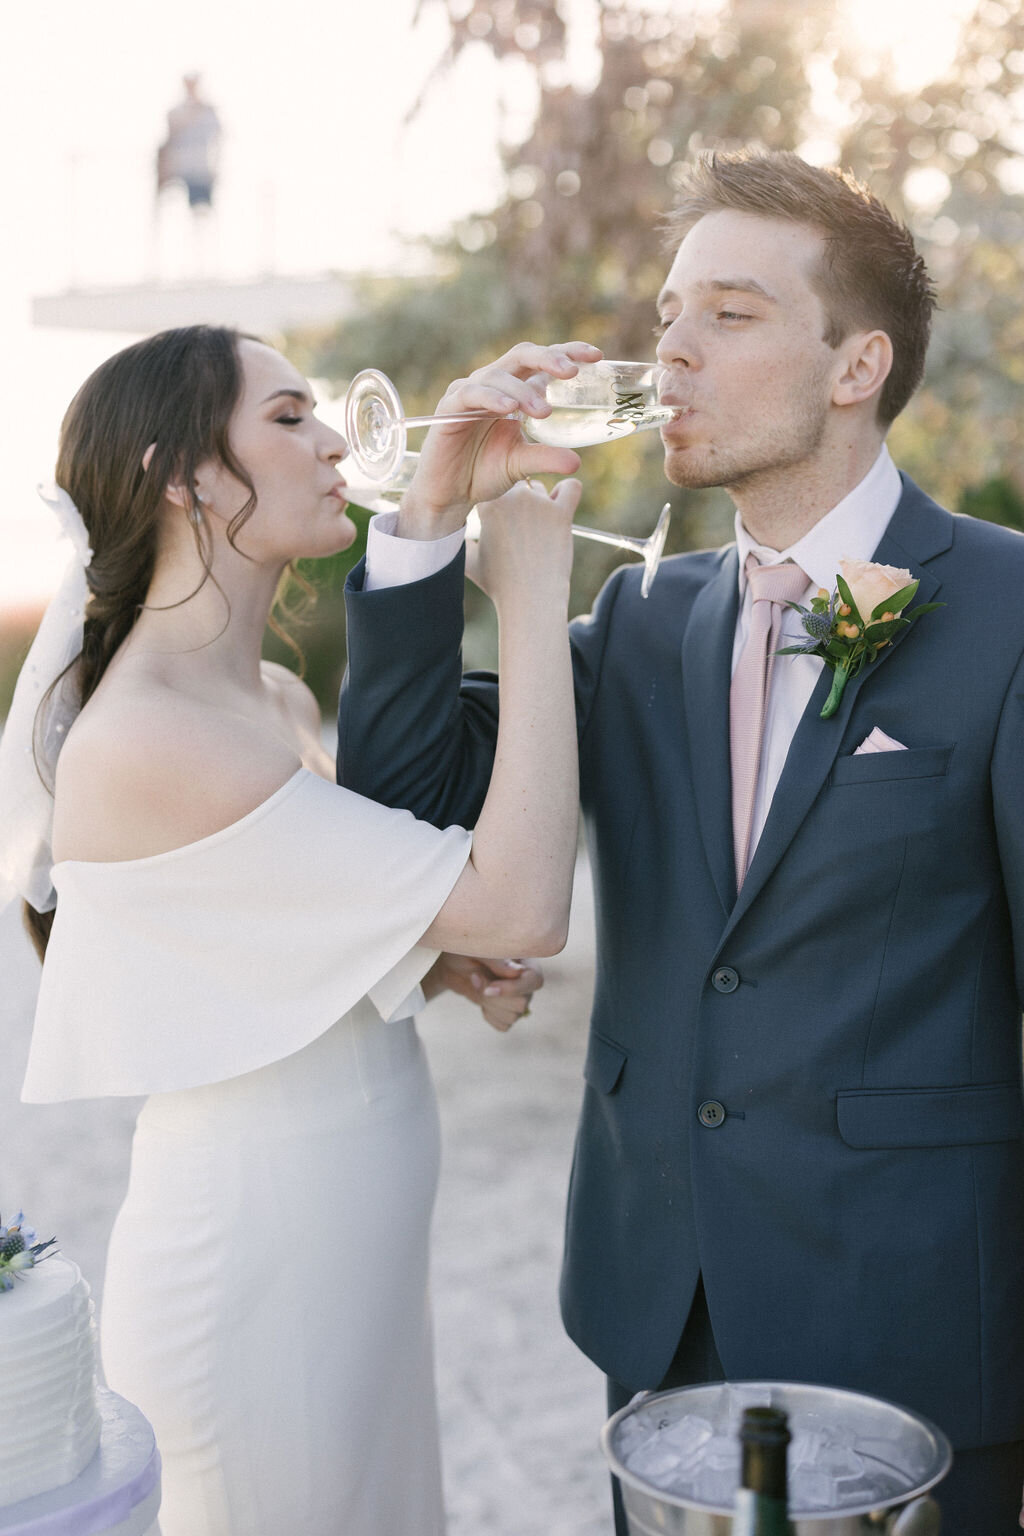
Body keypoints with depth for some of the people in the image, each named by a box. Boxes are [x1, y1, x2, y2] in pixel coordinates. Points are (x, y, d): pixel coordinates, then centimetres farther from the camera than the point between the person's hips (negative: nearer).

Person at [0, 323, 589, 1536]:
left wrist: (438, 960, -2)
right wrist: (532, 600, -21)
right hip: (252, 1284, -9)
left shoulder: (278, 701, 4)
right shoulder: (149, 742, -25)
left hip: (354, 1258, 9)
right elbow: (523, 905, -28)